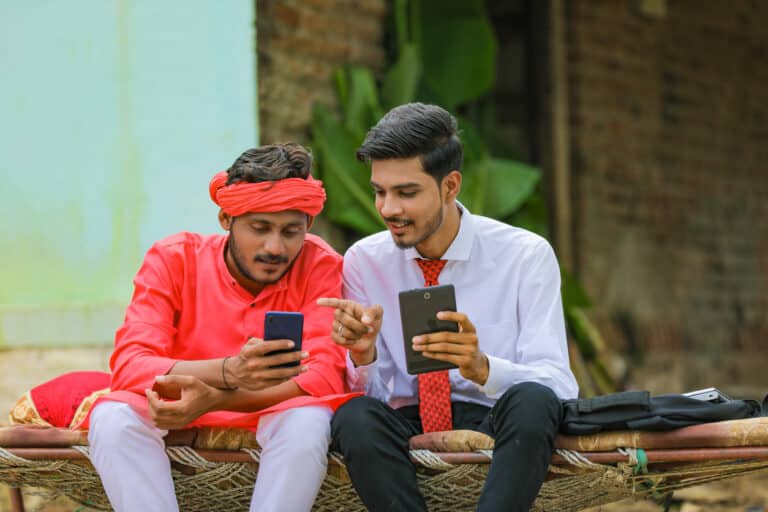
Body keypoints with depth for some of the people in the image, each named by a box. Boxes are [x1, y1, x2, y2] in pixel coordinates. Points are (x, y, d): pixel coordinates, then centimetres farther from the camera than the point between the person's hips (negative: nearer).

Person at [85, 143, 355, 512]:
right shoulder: (173, 259, -9)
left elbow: (325, 375, -21)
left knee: (309, 419, -33)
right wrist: (228, 372, -40)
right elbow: (128, 366, -21)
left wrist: (213, 399, -36)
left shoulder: (320, 267, -10)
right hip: (175, 419, 1)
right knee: (113, 416, -29)